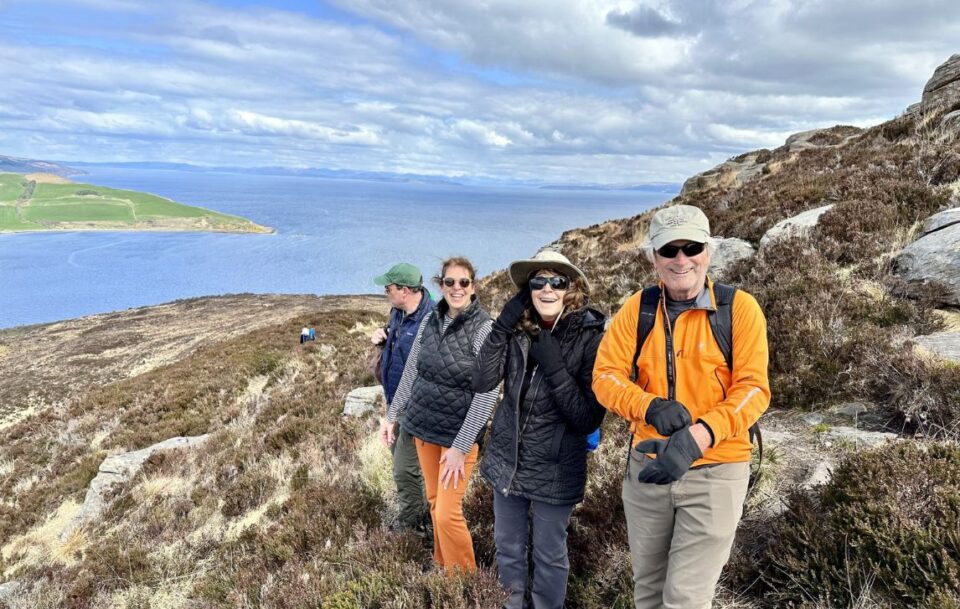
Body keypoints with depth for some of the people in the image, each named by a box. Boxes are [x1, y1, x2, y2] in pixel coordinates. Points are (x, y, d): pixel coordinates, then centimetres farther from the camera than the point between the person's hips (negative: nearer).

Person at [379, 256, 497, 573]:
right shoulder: (430, 320, 1)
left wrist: (460, 446, -18)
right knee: (434, 501, 16)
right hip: (423, 426, 5)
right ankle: (442, 565, 36)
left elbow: (486, 394, -18)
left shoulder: (484, 329, -16)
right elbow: (411, 372, 10)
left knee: (448, 513, -4)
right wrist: (392, 416, 10)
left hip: (459, 432, -5)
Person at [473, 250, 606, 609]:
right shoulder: (518, 331, -5)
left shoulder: (590, 339, -15)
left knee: (548, 555, 16)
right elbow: (481, 382, -13)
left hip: (555, 471, -4)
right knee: (507, 546, 22)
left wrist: (554, 367, -26)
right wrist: (501, 328, -21)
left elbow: (589, 419, -18)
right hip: (506, 461, 4)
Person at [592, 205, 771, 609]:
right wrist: (650, 407, -24)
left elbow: (753, 388, -13)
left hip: (715, 471, -3)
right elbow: (605, 375, -4)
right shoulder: (637, 309, 0)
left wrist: (697, 437, -28)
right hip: (648, 465, 3)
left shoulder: (740, 308, -8)